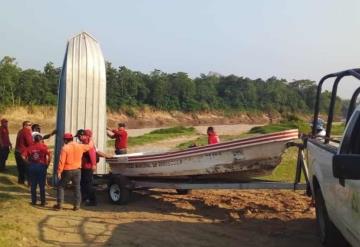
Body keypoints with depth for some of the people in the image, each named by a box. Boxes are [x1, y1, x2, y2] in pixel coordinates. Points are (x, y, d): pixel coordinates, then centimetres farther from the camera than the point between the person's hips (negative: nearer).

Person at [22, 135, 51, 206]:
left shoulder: (30, 147, 4)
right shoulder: (44, 146, -4)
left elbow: (23, 156, -7)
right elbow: (49, 156, -18)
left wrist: (29, 162, 5)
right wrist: (47, 164, -6)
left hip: (32, 166, 2)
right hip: (41, 166, -2)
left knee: (33, 185, 12)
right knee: (42, 185, 6)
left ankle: (33, 201, 17)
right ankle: (43, 202, 11)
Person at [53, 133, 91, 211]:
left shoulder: (65, 148, -13)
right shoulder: (80, 146, 1)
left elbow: (61, 161, -16)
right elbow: (89, 146, 19)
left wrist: (59, 172, -12)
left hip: (67, 171, -4)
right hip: (77, 170, 4)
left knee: (60, 186, 11)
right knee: (77, 188, 11)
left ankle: (59, 204, 7)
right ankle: (77, 205, 10)